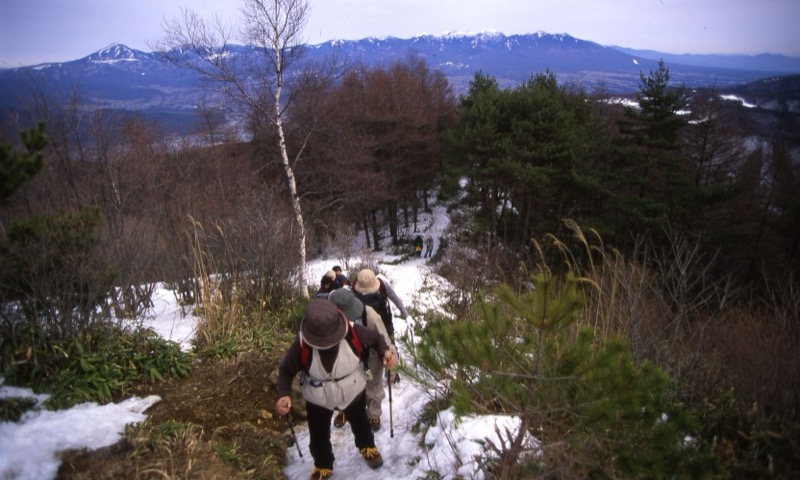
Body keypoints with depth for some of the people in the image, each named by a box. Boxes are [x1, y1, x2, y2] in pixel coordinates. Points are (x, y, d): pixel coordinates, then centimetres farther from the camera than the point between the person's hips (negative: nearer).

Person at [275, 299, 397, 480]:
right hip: (317, 398, 0)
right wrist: (284, 394, -31)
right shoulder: (301, 344, -33)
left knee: (360, 423, 30)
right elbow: (286, 370, -15)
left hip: (353, 391, 0)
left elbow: (375, 338, -12)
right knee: (318, 436, 23)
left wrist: (385, 352, -31)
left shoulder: (354, 332, -34)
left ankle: (367, 446, 65)